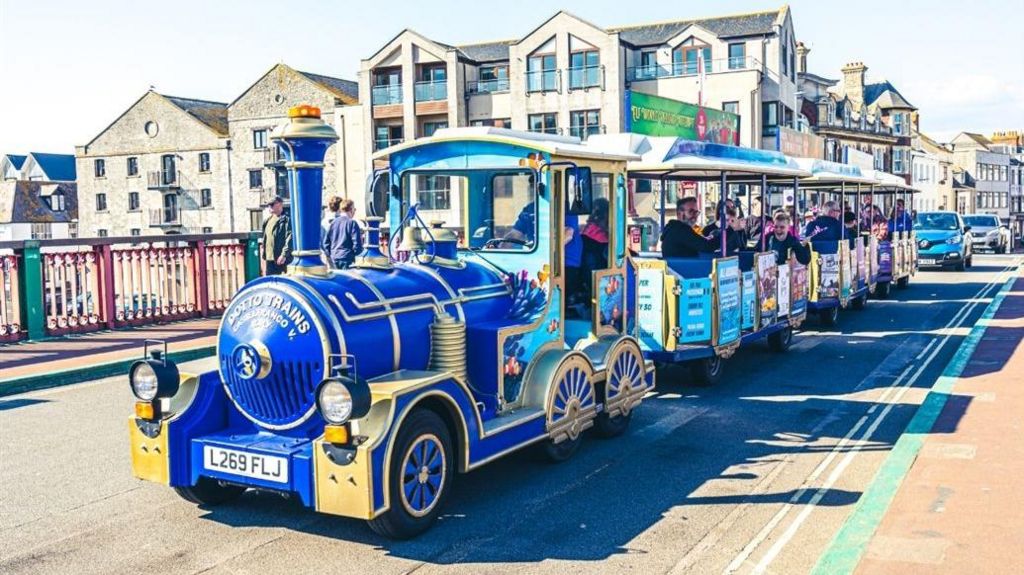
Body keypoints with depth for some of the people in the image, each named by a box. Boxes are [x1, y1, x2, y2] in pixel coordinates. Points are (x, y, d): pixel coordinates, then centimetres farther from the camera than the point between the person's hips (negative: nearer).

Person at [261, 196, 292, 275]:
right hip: (269, 259, 9)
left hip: (280, 259, -9)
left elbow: (289, 239, -17)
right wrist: (264, 257, 20)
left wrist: (284, 255, -24)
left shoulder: (286, 220, -8)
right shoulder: (268, 221, 18)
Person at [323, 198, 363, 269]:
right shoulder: (352, 223, -9)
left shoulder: (333, 223, 7)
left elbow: (325, 243, 8)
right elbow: (357, 245, -12)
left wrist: (330, 255, 17)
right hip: (347, 259, -6)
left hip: (334, 260, 6)